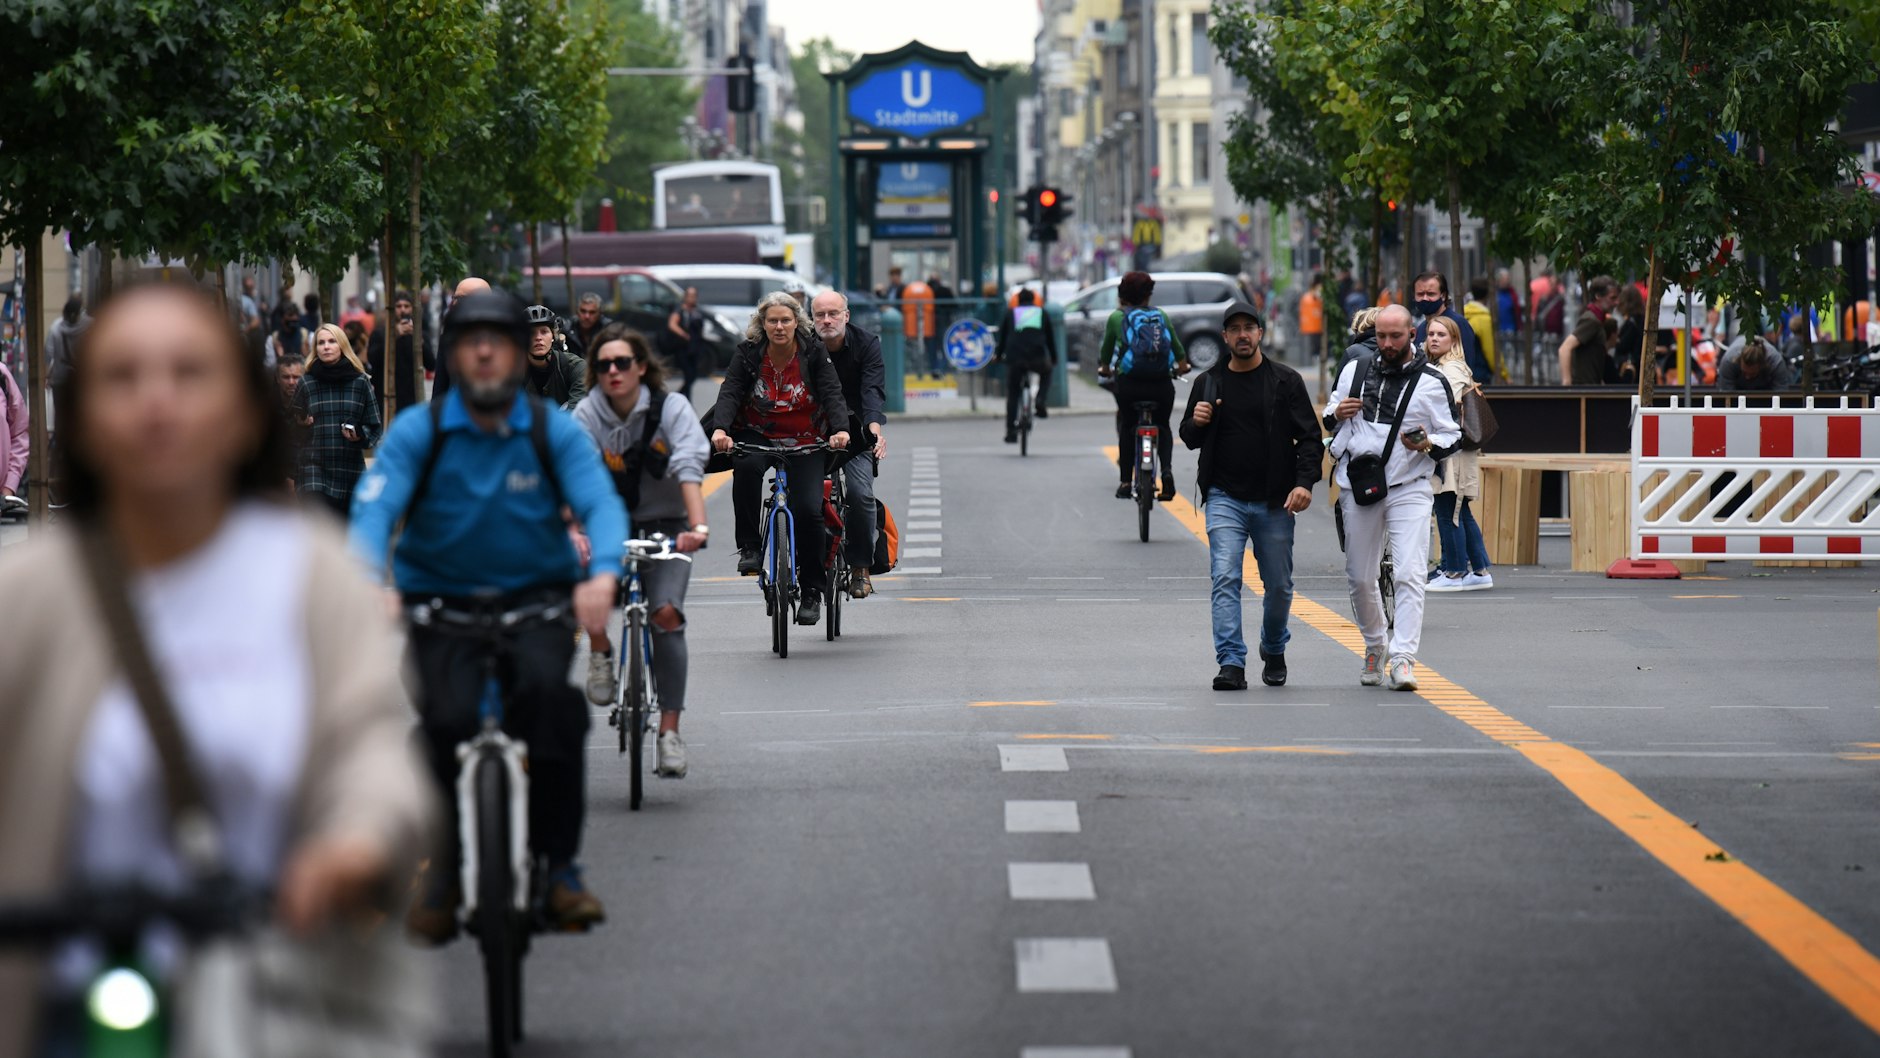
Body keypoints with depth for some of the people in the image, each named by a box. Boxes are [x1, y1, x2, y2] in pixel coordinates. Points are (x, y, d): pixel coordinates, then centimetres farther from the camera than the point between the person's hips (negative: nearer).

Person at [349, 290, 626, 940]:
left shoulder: (556, 432, 0)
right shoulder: (417, 432, -3)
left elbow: (600, 503, -13)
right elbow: (375, 506, -16)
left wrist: (602, 575, -34)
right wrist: (366, 585, -36)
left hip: (537, 597, 0)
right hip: (441, 601, 0)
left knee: (546, 686, -30)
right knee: (448, 718, -24)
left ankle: (558, 864, -20)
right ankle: (443, 871, -2)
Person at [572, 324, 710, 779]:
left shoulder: (671, 408, -12)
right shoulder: (588, 414, -9)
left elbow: (689, 469, -25)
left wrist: (698, 526, -41)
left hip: (664, 525, -1)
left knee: (666, 613, -21)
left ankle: (669, 729, -14)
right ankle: (600, 651, -3)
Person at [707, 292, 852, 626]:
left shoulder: (814, 352, -7)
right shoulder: (748, 353, -5)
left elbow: (832, 394, -15)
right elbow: (729, 393, -15)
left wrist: (841, 430, -35)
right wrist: (720, 429, -35)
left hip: (805, 444, -1)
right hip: (757, 436, 1)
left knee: (807, 510, -17)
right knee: (746, 467, -35)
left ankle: (812, 590, 0)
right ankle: (750, 546, -20)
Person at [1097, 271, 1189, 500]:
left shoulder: (1117, 317, 9)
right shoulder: (1161, 316, 14)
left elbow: (1106, 349, 20)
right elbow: (1178, 348, 22)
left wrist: (1104, 368, 41)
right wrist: (1182, 365, 42)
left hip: (1129, 381, -1)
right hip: (1162, 383, 1)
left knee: (1126, 426, 17)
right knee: (1163, 426, 19)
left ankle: (1125, 481, 12)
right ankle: (1167, 469, -5)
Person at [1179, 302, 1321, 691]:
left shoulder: (1285, 381, 1)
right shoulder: (1208, 383, 7)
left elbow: (1310, 436, 0)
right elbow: (1189, 438, 17)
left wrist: (1304, 482, -15)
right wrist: (1196, 423, -7)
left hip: (1274, 501, 0)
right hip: (1224, 498, 1)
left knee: (1279, 586, 9)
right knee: (1225, 579, -14)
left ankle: (1274, 650, 34)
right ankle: (1231, 663, -17)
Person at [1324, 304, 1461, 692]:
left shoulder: (1432, 381, 1)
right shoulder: (1355, 371, 9)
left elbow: (1451, 437, 4)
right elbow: (1328, 422, 20)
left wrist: (1427, 444, -17)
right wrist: (1337, 413, -4)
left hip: (1409, 489, -3)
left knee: (1410, 575, -15)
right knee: (1360, 578, 10)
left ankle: (1403, 659, -17)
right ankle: (1375, 647, 31)